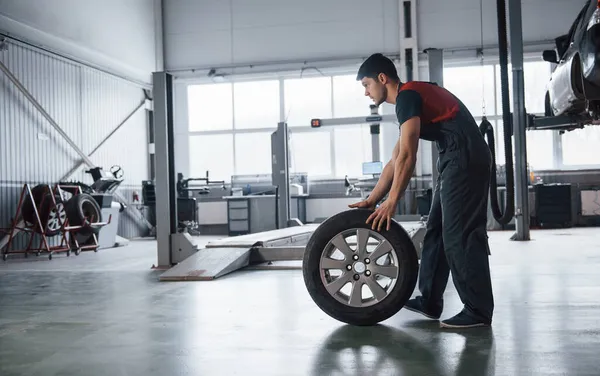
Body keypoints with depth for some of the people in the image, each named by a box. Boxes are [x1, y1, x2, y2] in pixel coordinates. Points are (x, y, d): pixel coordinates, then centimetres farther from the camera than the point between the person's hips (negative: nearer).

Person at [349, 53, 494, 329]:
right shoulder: (410, 99, 22)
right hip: (457, 160, 10)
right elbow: (395, 160, 22)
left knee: (459, 236, -8)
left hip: (465, 158, -10)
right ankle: (430, 301, 21)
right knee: (437, 230, 13)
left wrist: (391, 203, -13)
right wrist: (371, 200, 19)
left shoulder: (407, 95, -9)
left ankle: (478, 311, -1)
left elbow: (407, 156, -17)